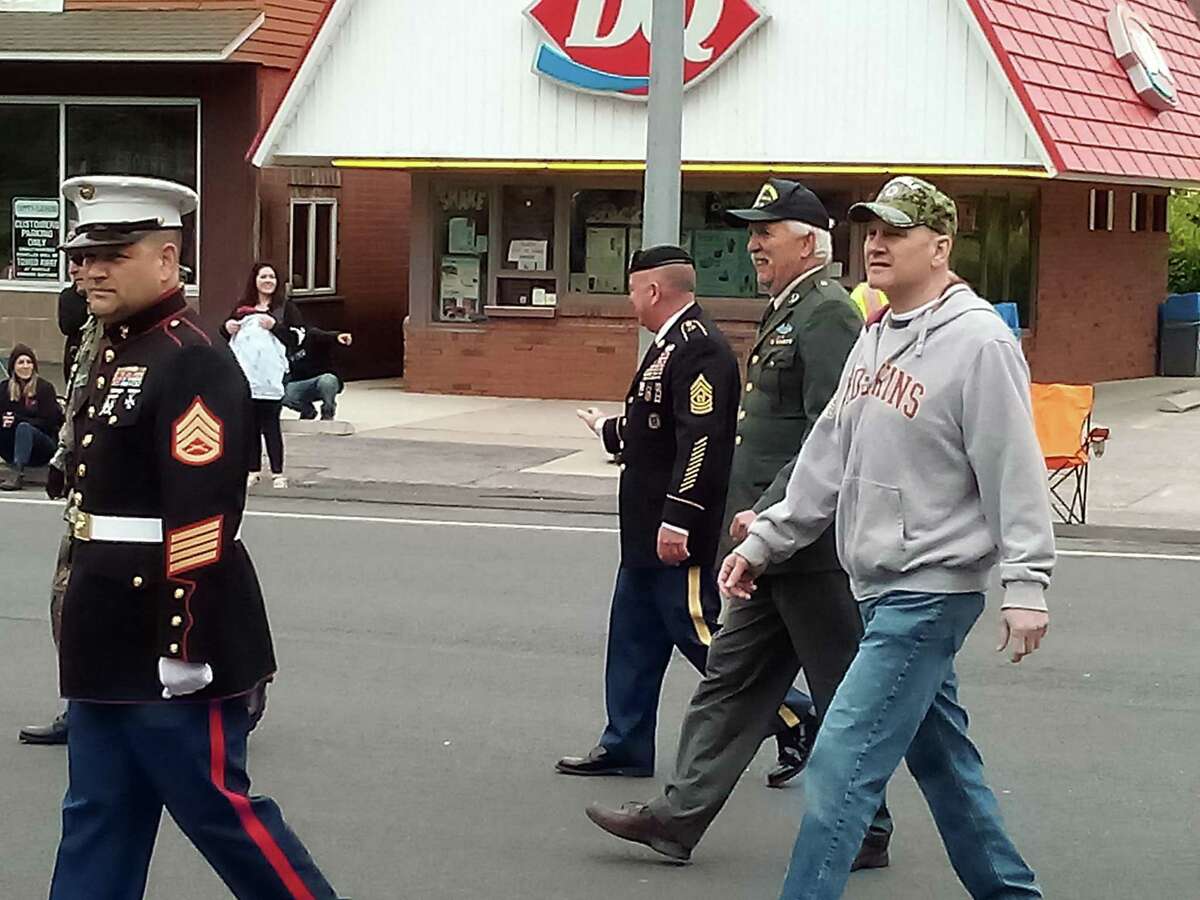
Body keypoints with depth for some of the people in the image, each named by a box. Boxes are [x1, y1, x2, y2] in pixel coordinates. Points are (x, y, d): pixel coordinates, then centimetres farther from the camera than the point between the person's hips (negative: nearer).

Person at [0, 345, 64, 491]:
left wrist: (17, 420, -19)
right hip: (13, 450, 4)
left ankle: (18, 475, -45)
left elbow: (48, 423, -11)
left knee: (24, 428, -32)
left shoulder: (45, 388, -5)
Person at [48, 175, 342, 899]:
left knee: (216, 807, 0)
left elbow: (203, 518, -23)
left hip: (168, 633, -9)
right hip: (111, 634, 10)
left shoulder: (193, 363, -17)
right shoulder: (118, 350, 13)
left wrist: (183, 643, -24)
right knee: (98, 816, 13)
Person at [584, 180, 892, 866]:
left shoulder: (826, 314, -16)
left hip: (813, 545, -10)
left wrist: (768, 512, -24)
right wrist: (759, 516, 17)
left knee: (842, 693, 2)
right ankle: (680, 816, 14)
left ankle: (863, 831, 12)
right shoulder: (788, 311, 16)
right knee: (733, 677, 10)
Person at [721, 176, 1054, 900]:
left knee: (843, 763, -12)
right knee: (944, 760, 18)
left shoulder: (979, 342, -14)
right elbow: (829, 459, 18)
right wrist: (763, 541, 16)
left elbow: (1015, 471, -18)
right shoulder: (874, 342, 13)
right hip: (883, 586, 9)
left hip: (931, 589, -9)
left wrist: (1028, 583, -21)